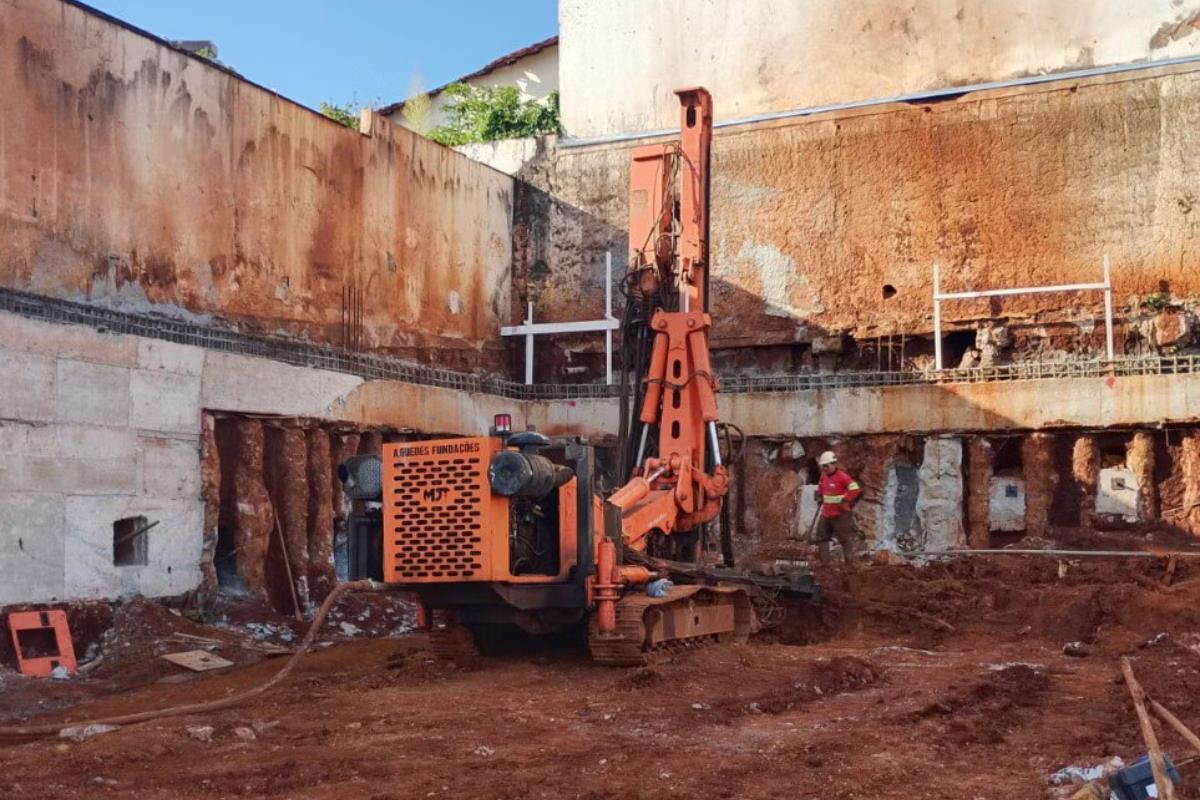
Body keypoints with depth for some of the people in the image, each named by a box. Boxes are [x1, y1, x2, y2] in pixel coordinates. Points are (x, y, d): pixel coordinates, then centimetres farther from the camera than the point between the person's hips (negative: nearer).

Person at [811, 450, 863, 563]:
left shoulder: (842, 476, -18)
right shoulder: (824, 475, 6)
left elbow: (856, 489, -24)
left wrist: (845, 500, -25)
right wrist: (819, 496, 14)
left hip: (841, 514, -8)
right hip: (826, 513, 8)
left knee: (846, 537, -2)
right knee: (821, 537, 12)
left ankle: (850, 561, 3)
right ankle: (824, 561, 21)